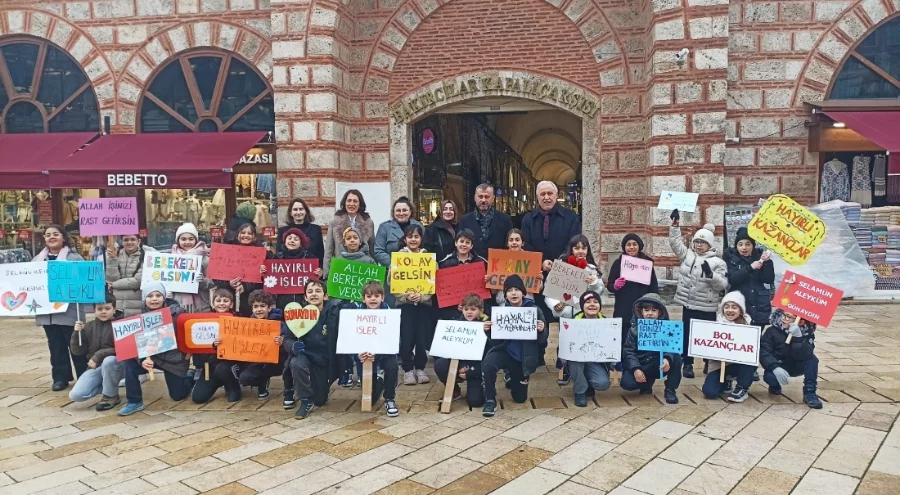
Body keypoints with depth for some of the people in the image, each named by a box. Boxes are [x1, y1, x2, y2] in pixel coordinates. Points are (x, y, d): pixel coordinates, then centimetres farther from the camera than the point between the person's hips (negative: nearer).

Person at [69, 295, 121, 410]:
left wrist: (99, 355, -25)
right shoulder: (88, 326, 4)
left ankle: (111, 396, -14)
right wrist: (77, 333, -11)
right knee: (75, 395, -15)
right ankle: (109, 386, 12)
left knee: (108, 360, -39)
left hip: (116, 365, -4)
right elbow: (77, 351, 4)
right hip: (95, 367, 4)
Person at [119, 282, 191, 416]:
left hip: (174, 358, -2)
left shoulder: (176, 312, -15)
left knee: (177, 396, 4)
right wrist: (143, 359, -32)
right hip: (152, 356, 2)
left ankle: (192, 376, 37)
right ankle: (135, 402, -8)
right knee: (130, 364, -25)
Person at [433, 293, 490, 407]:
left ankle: (481, 386, 20)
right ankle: (455, 391, 2)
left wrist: (470, 372, -18)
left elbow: (487, 355, -12)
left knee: (475, 401, -16)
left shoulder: (486, 326, -9)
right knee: (439, 365, -25)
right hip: (459, 363, 3)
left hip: (476, 368, -3)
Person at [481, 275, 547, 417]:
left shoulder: (535, 310, -8)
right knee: (487, 363, -35)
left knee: (520, 398, 12)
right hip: (505, 352, -1)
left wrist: (541, 331, -27)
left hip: (523, 358, 1)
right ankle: (490, 400, -13)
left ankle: (512, 378, 46)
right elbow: (495, 340, -5)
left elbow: (543, 340, -4)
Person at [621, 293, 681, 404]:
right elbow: (629, 351, -9)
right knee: (626, 383, -26)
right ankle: (648, 382, 10)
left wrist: (667, 358, -41)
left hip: (659, 365, 0)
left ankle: (670, 389, -8)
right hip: (640, 366, 0)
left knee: (676, 358, -29)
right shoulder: (634, 329, -5)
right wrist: (635, 369, -26)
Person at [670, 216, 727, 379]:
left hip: (707, 307, -3)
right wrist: (675, 225, -9)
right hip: (689, 304, 4)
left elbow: (723, 284, -11)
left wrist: (711, 275, -28)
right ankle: (687, 364, 20)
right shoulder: (687, 255, 6)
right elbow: (675, 242, 2)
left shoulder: (717, 262, -5)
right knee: (687, 334, 10)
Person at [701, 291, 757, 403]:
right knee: (709, 392, -19)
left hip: (740, 364, -1)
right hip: (719, 364, 1)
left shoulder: (747, 324, -5)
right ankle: (726, 381, 17)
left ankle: (742, 389, -11)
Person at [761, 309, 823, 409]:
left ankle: (809, 393, -17)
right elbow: (763, 352, -22)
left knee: (812, 359, -28)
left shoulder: (807, 332, -14)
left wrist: (798, 337, -44)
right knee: (769, 377, -32)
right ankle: (775, 385, 7)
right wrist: (775, 368, -38)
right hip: (778, 366, -1)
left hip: (797, 366, 1)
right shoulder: (772, 331, -16)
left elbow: (804, 355, -30)